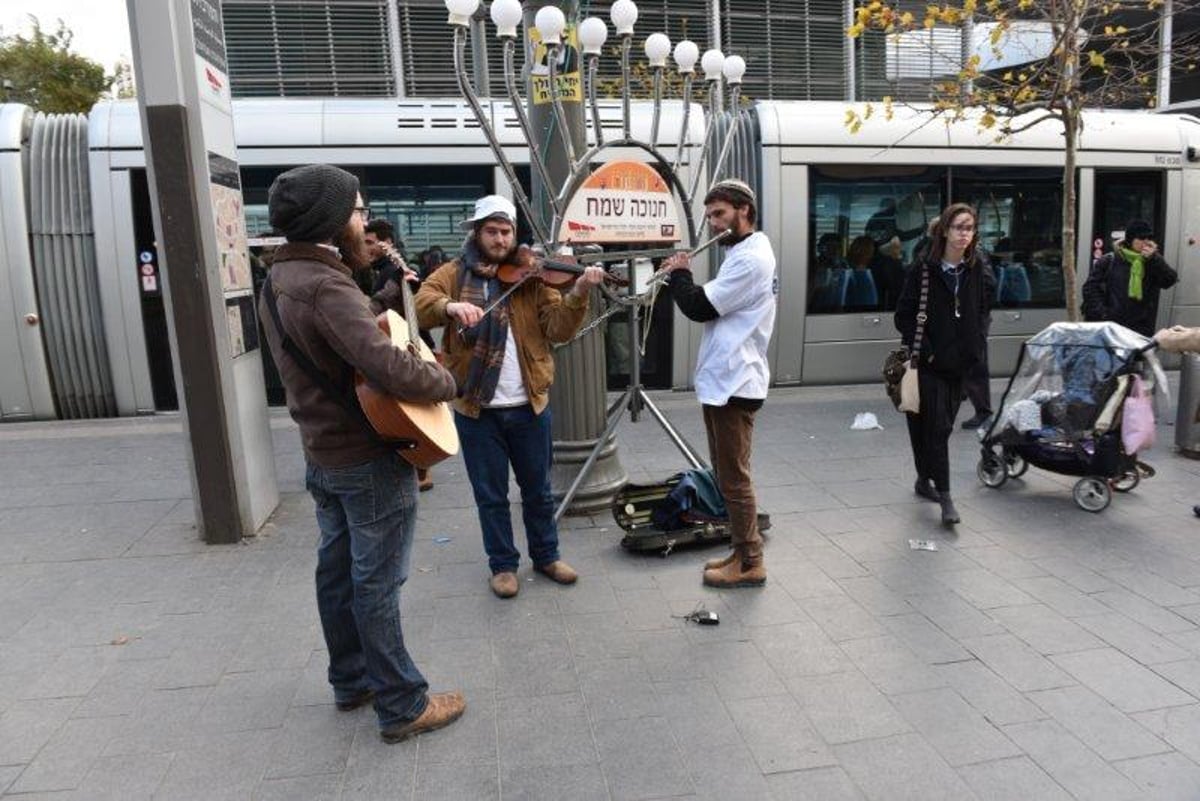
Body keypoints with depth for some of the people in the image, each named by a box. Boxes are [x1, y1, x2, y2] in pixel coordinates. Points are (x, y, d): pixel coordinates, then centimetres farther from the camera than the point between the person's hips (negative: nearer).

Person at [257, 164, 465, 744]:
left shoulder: (282, 277, 6)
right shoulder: (324, 285, -24)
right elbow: (387, 368, -35)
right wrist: (447, 382, -17)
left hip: (323, 453, 9)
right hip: (369, 457, -9)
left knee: (337, 571, 18)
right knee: (377, 583, 1)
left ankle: (352, 680, 35)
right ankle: (404, 706, 15)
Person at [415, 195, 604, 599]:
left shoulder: (532, 276, 2)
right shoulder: (453, 274, 3)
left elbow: (558, 329, -8)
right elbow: (420, 306, -13)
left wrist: (578, 293, -25)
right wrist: (451, 306, -33)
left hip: (528, 405, 1)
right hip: (476, 408, -1)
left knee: (537, 489, 16)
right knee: (491, 495, 11)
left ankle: (546, 555, 35)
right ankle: (503, 564, 29)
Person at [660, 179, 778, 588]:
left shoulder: (750, 259, -17)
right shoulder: (744, 253, 17)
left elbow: (700, 307, -20)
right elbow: (712, 305, 16)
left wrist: (678, 273, -3)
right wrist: (684, 279, 1)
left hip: (733, 383, -11)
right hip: (725, 380, 11)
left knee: (734, 479, -1)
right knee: (729, 476, 17)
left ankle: (750, 564, 11)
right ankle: (743, 551, 27)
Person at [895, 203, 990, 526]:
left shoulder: (975, 267, 5)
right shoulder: (923, 267, -10)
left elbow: (980, 309, 18)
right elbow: (904, 315, -9)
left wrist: (975, 344, 6)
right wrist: (925, 350, -14)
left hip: (959, 360, 5)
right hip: (929, 361, -5)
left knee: (943, 424, 12)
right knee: (936, 425, -6)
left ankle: (925, 479, 29)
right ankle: (944, 496, -1)